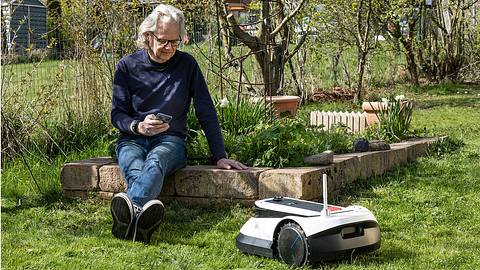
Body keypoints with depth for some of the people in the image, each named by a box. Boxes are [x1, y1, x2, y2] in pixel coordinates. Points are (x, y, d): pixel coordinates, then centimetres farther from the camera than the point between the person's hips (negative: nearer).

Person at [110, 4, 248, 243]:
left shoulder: (186, 65, 6)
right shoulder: (127, 66, 5)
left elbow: (206, 112, 6)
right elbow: (117, 114, 7)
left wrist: (220, 157, -1)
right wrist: (138, 126, -16)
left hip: (170, 140, -1)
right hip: (132, 139, 1)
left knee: (155, 163, -39)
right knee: (135, 170, -37)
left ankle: (129, 211, -70)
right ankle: (141, 213, -69)